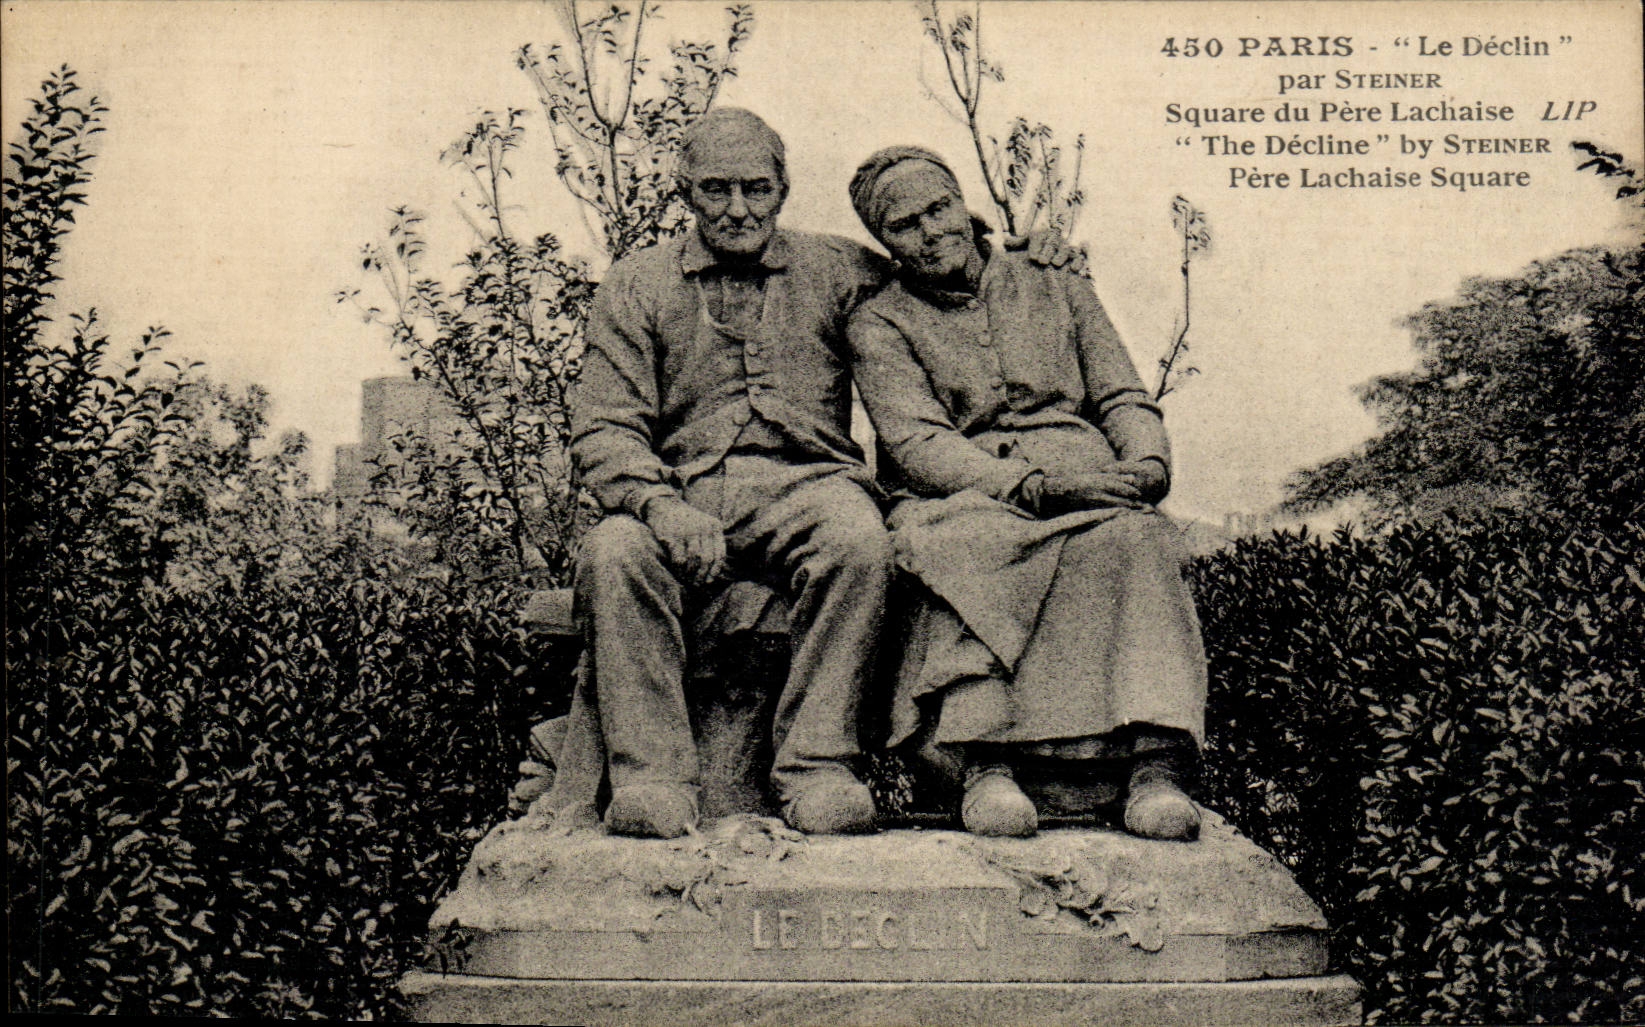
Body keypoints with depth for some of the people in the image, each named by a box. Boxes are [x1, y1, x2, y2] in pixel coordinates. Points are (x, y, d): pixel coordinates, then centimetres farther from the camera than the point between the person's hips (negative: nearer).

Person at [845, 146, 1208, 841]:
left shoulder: (1061, 293, 25)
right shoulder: (881, 323, 13)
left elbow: (1124, 400, 18)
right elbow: (915, 445, -4)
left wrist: (1147, 462, -8)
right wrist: (1033, 483, -19)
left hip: (1083, 477, 2)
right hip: (962, 492, -2)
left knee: (1131, 535, -34)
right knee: (971, 541, -39)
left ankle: (1158, 761, -44)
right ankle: (983, 764, -45)